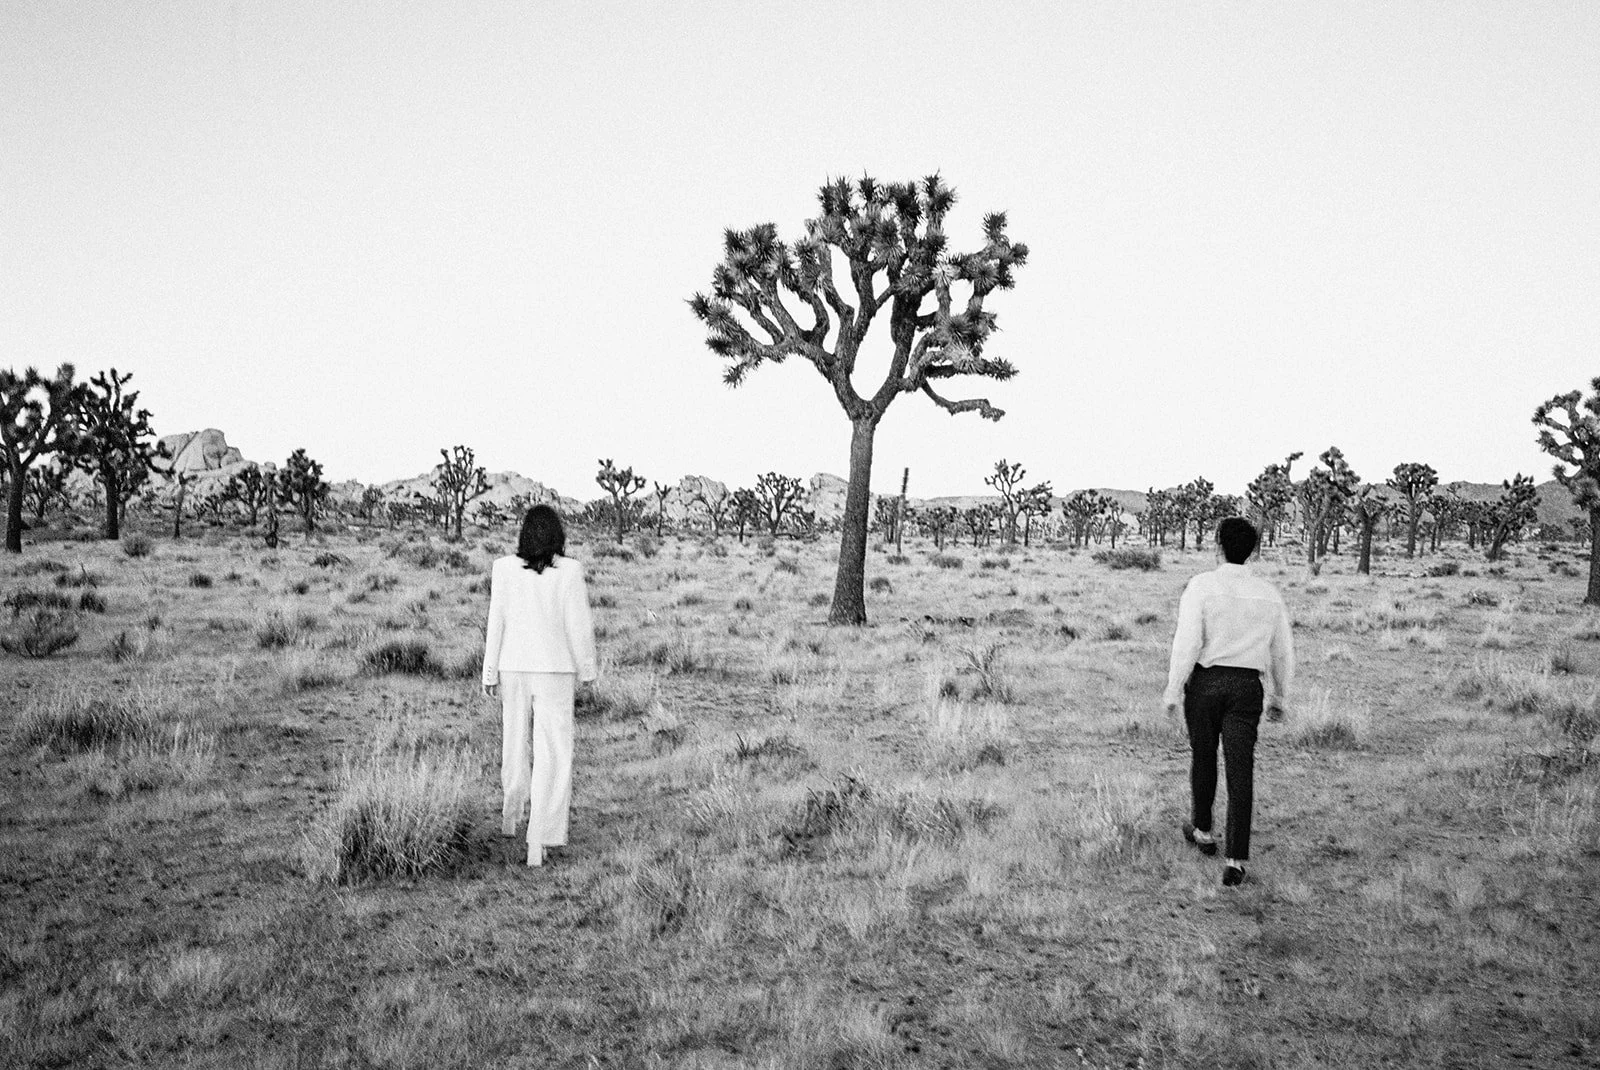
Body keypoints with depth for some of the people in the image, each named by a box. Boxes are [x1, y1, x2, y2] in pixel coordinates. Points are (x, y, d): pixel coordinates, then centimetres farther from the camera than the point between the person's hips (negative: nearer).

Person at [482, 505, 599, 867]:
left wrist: (490, 672, 5)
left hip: (513, 668, 3)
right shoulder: (569, 570, -11)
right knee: (552, 756, 0)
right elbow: (578, 624, -8)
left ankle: (510, 818, 41)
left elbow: (496, 623, -2)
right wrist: (587, 667, 5)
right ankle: (538, 841, -7)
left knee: (515, 742, 22)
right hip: (555, 671, -3)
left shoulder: (503, 568, -5)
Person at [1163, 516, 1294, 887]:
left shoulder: (1202, 585, -8)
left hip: (1206, 681, -2)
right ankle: (1235, 860, -4)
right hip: (1248, 687, 2)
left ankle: (1202, 830, 37)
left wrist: (1173, 689, -8)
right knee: (1240, 771, 0)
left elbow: (1188, 641, -14)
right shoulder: (1269, 594, 5)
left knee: (1203, 757, 18)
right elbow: (1283, 652, 12)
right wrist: (1279, 697, 24)